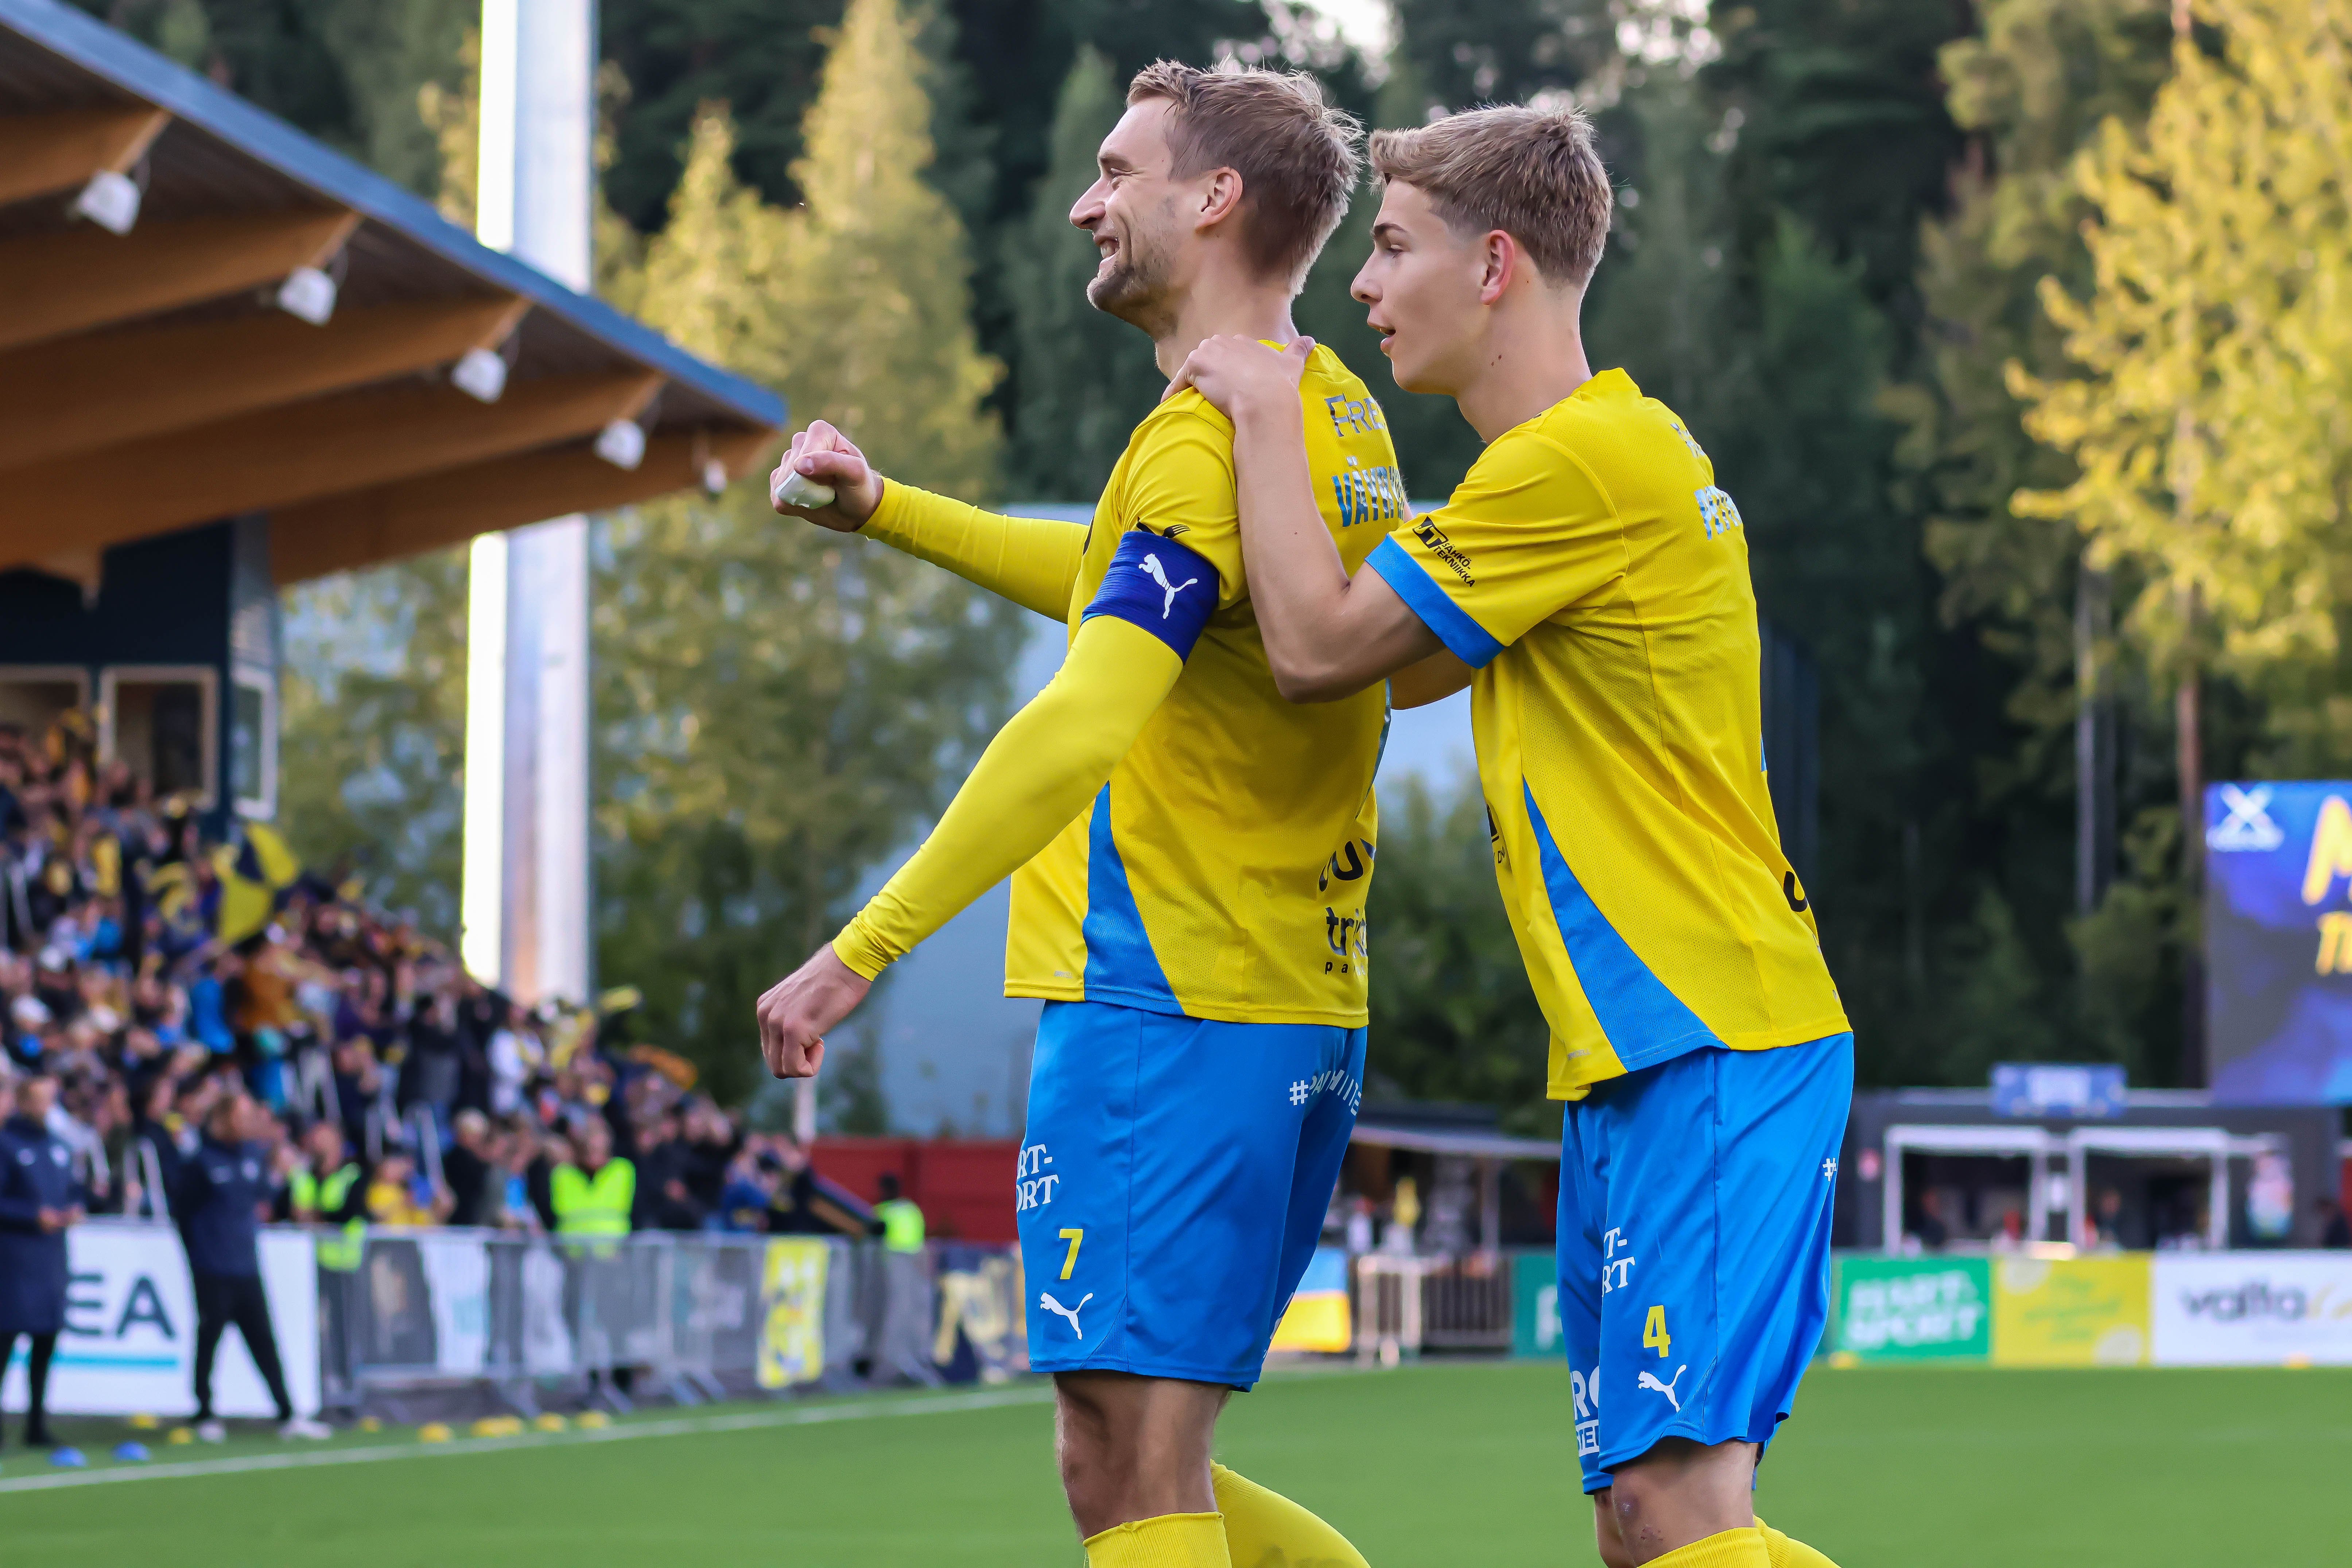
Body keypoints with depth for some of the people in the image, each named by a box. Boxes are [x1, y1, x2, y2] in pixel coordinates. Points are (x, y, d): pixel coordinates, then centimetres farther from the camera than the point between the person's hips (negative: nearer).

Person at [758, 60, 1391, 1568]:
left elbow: (1083, 728, -26)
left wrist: (864, 949, -27)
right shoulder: (1341, 418, 15)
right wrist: (886, 511, 26)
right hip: (1307, 1022, 9)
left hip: (1163, 1011, -9)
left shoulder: (1210, 436, -15)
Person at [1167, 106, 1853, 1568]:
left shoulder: (1584, 460, -14)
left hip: (1709, 1046, -10)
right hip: (1643, 1056, 10)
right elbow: (1411, 668, 28)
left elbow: (1320, 646, -10)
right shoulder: (1613, 445, 20)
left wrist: (1266, 415, 2)